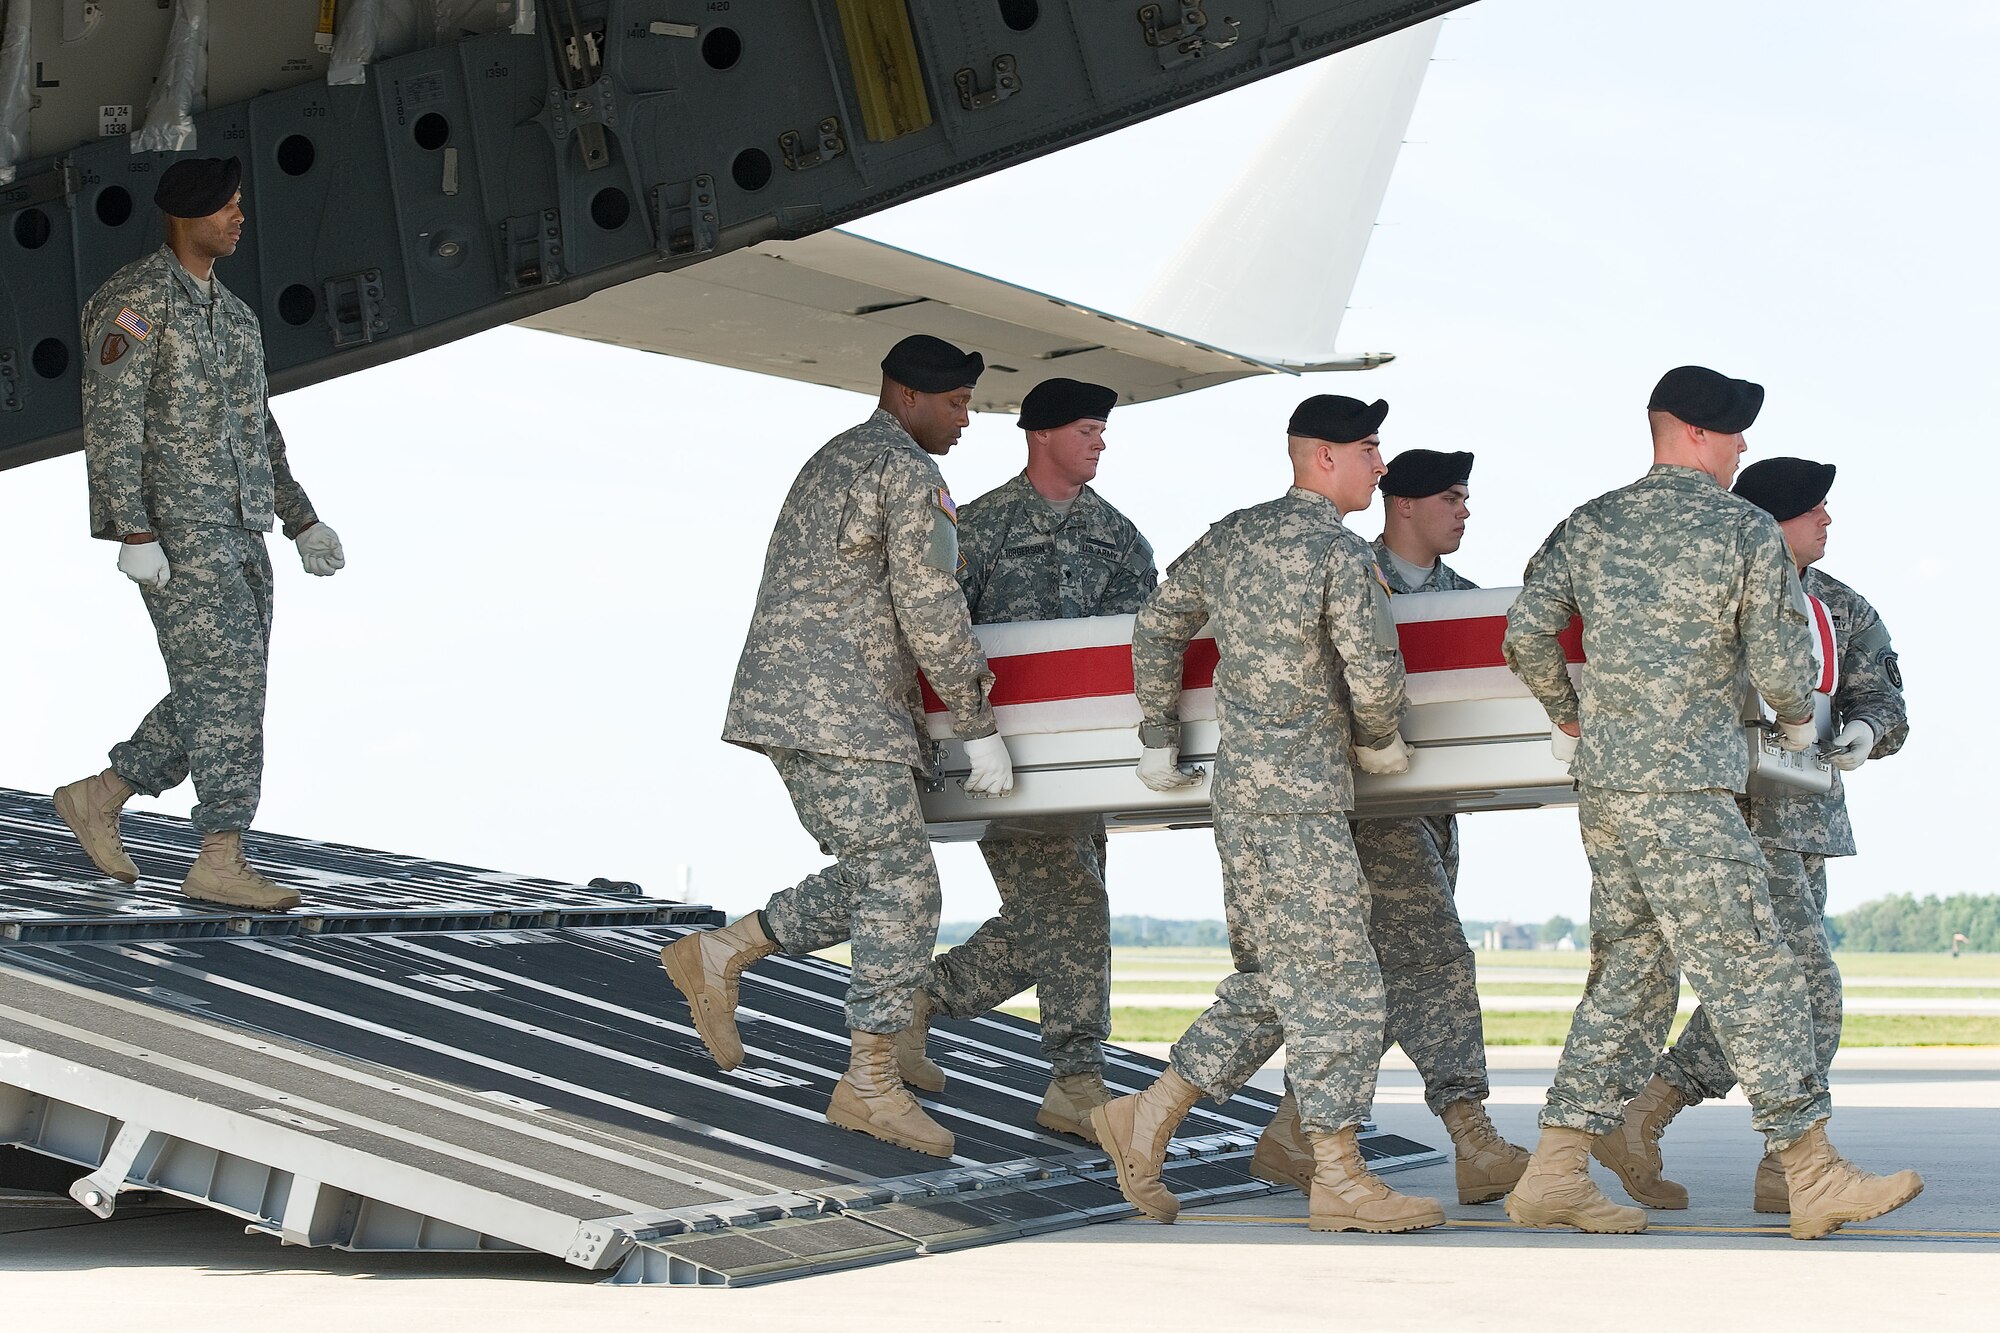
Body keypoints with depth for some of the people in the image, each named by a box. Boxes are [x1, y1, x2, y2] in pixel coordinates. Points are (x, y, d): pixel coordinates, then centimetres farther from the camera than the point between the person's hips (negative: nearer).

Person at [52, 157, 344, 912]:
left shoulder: (233, 313, 19)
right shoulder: (136, 299, -8)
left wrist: (303, 523, 20)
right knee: (224, 686, -12)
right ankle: (221, 860, -8)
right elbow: (111, 423, -14)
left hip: (239, 533, 9)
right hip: (175, 531, -9)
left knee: (228, 693, 8)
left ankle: (97, 798, 22)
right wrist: (134, 533, -21)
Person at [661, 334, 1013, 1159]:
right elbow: (931, 613, -13)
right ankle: (871, 1082, -6)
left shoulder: (831, 461, 21)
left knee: (868, 884, 15)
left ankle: (717, 955, 17)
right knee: (900, 889, -7)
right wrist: (980, 729, -6)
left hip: (791, 708, 10)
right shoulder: (909, 474, -10)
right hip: (843, 714, -10)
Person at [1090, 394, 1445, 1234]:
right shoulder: (1338, 549, -12)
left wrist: (1158, 738, 28)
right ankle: (1338, 1178, 0)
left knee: (1268, 982, 15)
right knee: (1333, 980, -3)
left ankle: (1146, 1120, 15)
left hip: (1239, 787, 9)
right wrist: (1379, 739, 4)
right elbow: (1374, 670, -16)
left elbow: (1157, 626, 21)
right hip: (1298, 797, -9)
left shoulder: (1231, 536, 13)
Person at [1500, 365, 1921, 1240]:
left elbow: (1527, 635, 4)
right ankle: (1815, 1177, -1)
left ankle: (1554, 1173, 10)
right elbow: (1780, 665, -7)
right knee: (1751, 975, -4)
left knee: (1629, 973, 12)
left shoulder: (1587, 528, 11)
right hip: (1683, 791, -7)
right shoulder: (1744, 531, -5)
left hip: (1603, 788, 7)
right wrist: (1798, 722, 15)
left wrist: (1567, 718, 20)